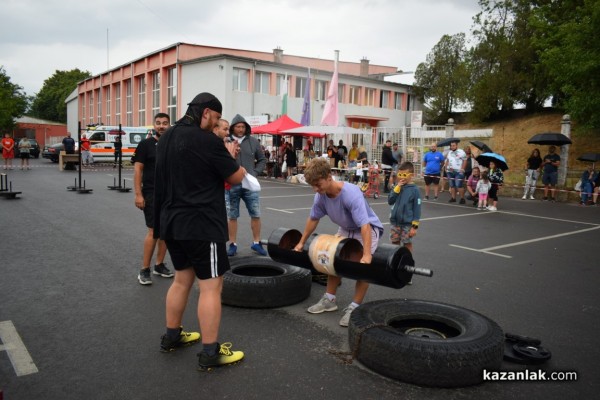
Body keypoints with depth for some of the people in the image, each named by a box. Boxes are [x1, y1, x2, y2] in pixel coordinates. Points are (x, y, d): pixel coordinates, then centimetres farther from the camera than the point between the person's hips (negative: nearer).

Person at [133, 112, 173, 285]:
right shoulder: (145, 144, -2)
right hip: (151, 194, -5)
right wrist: (138, 194, -14)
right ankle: (144, 270, 1)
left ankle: (159, 265, 20)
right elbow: (137, 169, -6)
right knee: (154, 231, -9)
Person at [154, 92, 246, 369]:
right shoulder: (207, 140, -15)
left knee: (182, 279, 20)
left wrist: (222, 156, 12)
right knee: (211, 286, -1)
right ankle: (210, 353, 5)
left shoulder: (167, 137, 11)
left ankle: (172, 336, 32)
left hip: (172, 221, 9)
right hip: (201, 224, -9)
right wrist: (231, 157, 12)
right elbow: (237, 177, -8)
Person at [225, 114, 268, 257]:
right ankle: (232, 244, 20)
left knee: (256, 215, 8)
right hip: (231, 185, -2)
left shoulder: (253, 141, 5)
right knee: (232, 216, 8)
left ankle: (256, 243, 22)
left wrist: (255, 173, 0)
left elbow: (262, 160, 13)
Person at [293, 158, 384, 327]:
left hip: (368, 229, -7)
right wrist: (301, 242, 5)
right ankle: (329, 299, 19)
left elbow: (365, 225, -43)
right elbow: (313, 218, -1)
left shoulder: (351, 194, -38)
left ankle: (354, 307, -8)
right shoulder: (321, 195, -17)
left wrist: (367, 254, -50)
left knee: (362, 267, -18)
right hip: (345, 229, 7)